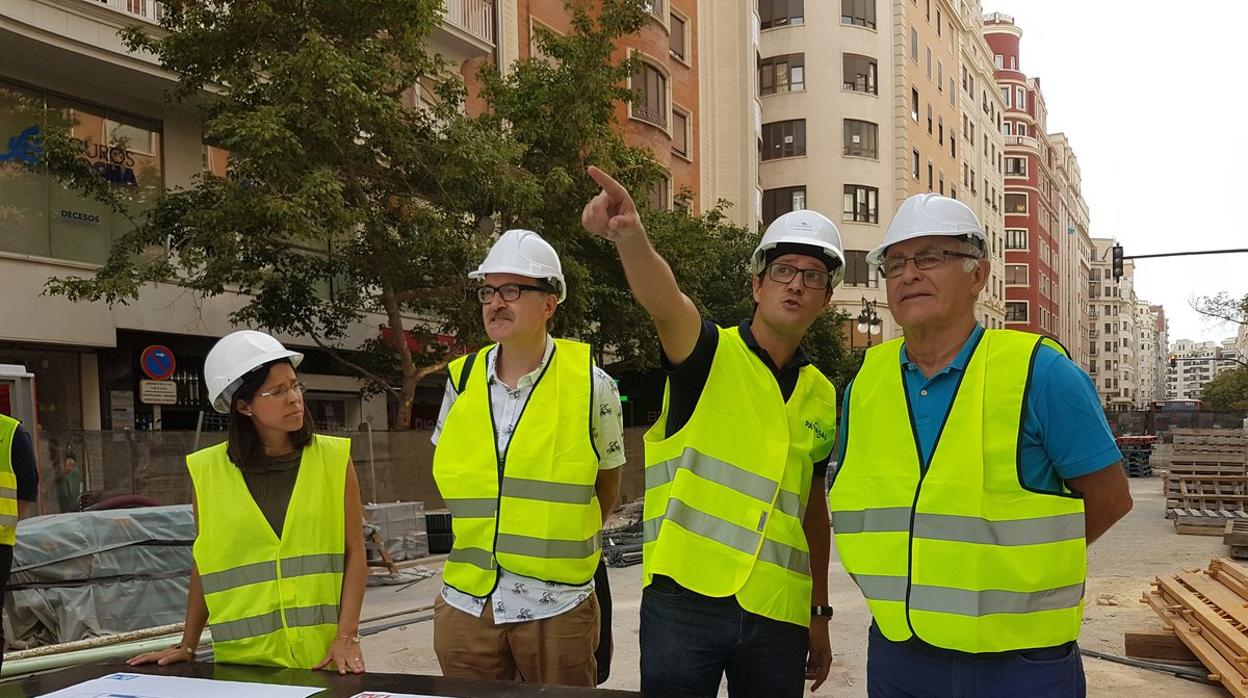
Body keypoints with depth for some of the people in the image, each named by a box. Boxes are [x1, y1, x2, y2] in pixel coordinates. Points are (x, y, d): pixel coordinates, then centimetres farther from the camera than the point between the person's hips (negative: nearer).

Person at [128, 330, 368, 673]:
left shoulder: (333, 458, -3)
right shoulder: (208, 471, -1)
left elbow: (354, 552, -2)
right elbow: (205, 564, 8)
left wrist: (347, 637, -10)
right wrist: (187, 646, 11)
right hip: (244, 659, 0)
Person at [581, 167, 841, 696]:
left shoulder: (823, 398, 11)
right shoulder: (710, 354, -3)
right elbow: (664, 301, -26)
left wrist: (820, 614, 17)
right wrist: (631, 236, -46)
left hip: (778, 616, 4)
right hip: (686, 599, -4)